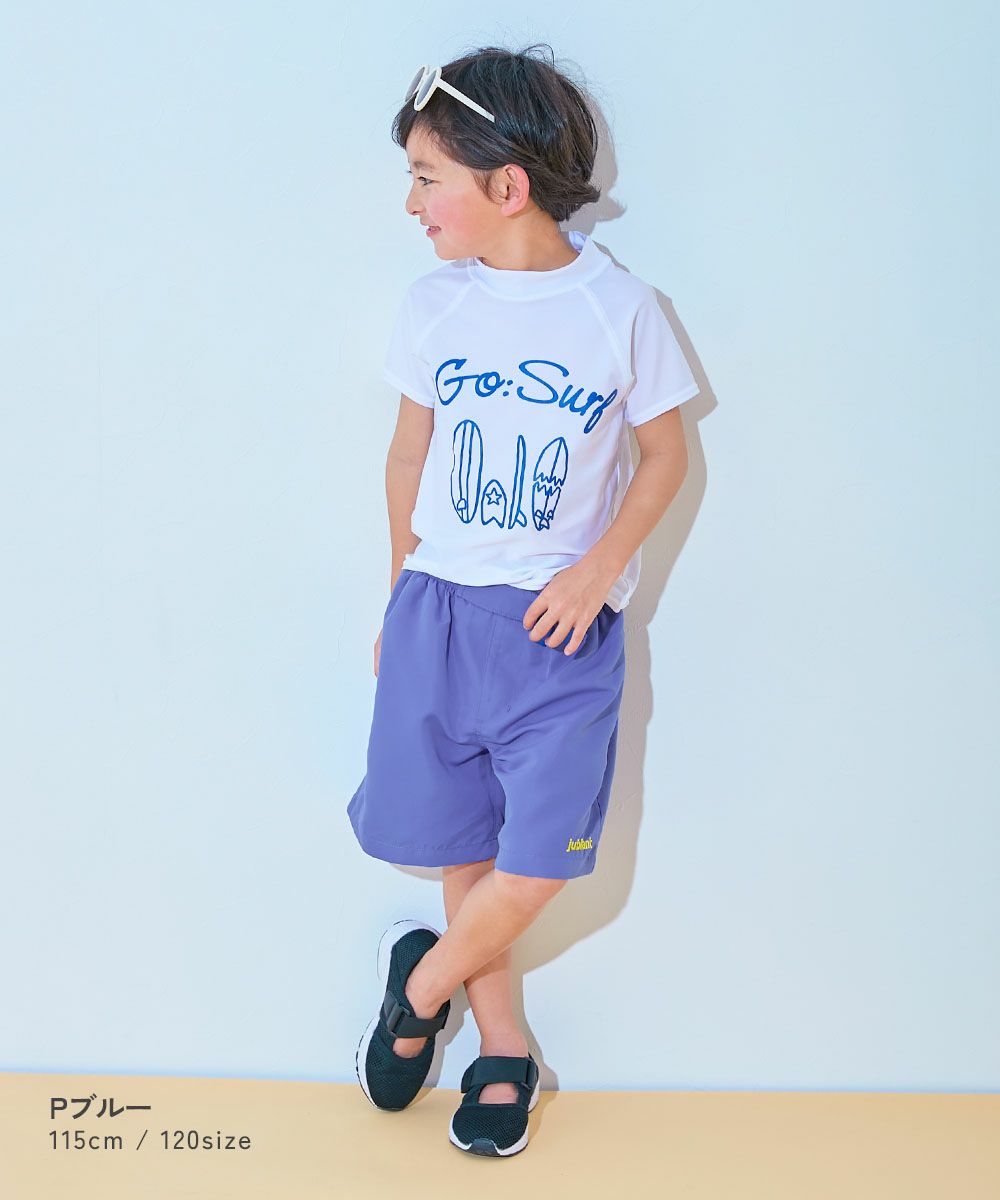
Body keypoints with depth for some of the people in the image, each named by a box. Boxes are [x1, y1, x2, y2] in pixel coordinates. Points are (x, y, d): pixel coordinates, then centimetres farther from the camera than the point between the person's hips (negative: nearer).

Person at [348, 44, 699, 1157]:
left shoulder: (621, 309, -8)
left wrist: (599, 570, -11)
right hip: (440, 608, 3)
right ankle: (501, 1053, 27)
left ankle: (418, 984, 21)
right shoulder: (435, 305, 0)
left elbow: (665, 457, 2)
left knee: (535, 872, -7)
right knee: (465, 852, 8)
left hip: (563, 621, -2)